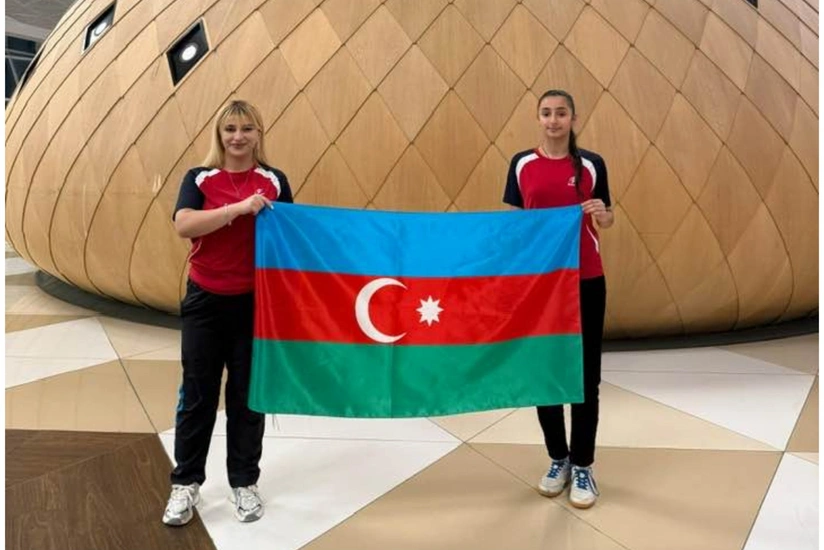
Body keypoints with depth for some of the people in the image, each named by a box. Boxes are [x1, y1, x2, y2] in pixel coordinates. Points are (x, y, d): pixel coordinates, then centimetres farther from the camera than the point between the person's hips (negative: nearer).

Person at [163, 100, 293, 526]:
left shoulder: (274, 181, 3)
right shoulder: (199, 178, 0)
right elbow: (184, 226, -16)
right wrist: (239, 207, -25)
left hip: (256, 302, 0)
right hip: (205, 301, 0)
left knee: (247, 394, 9)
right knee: (197, 394, 7)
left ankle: (244, 483, 25)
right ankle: (186, 484, 25)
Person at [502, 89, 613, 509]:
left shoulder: (591, 164, 1)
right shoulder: (522, 164, 4)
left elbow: (606, 221, 6)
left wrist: (602, 213, -16)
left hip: (585, 279, -1)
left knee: (585, 374, 3)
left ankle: (583, 467, 18)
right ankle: (558, 460, 25)